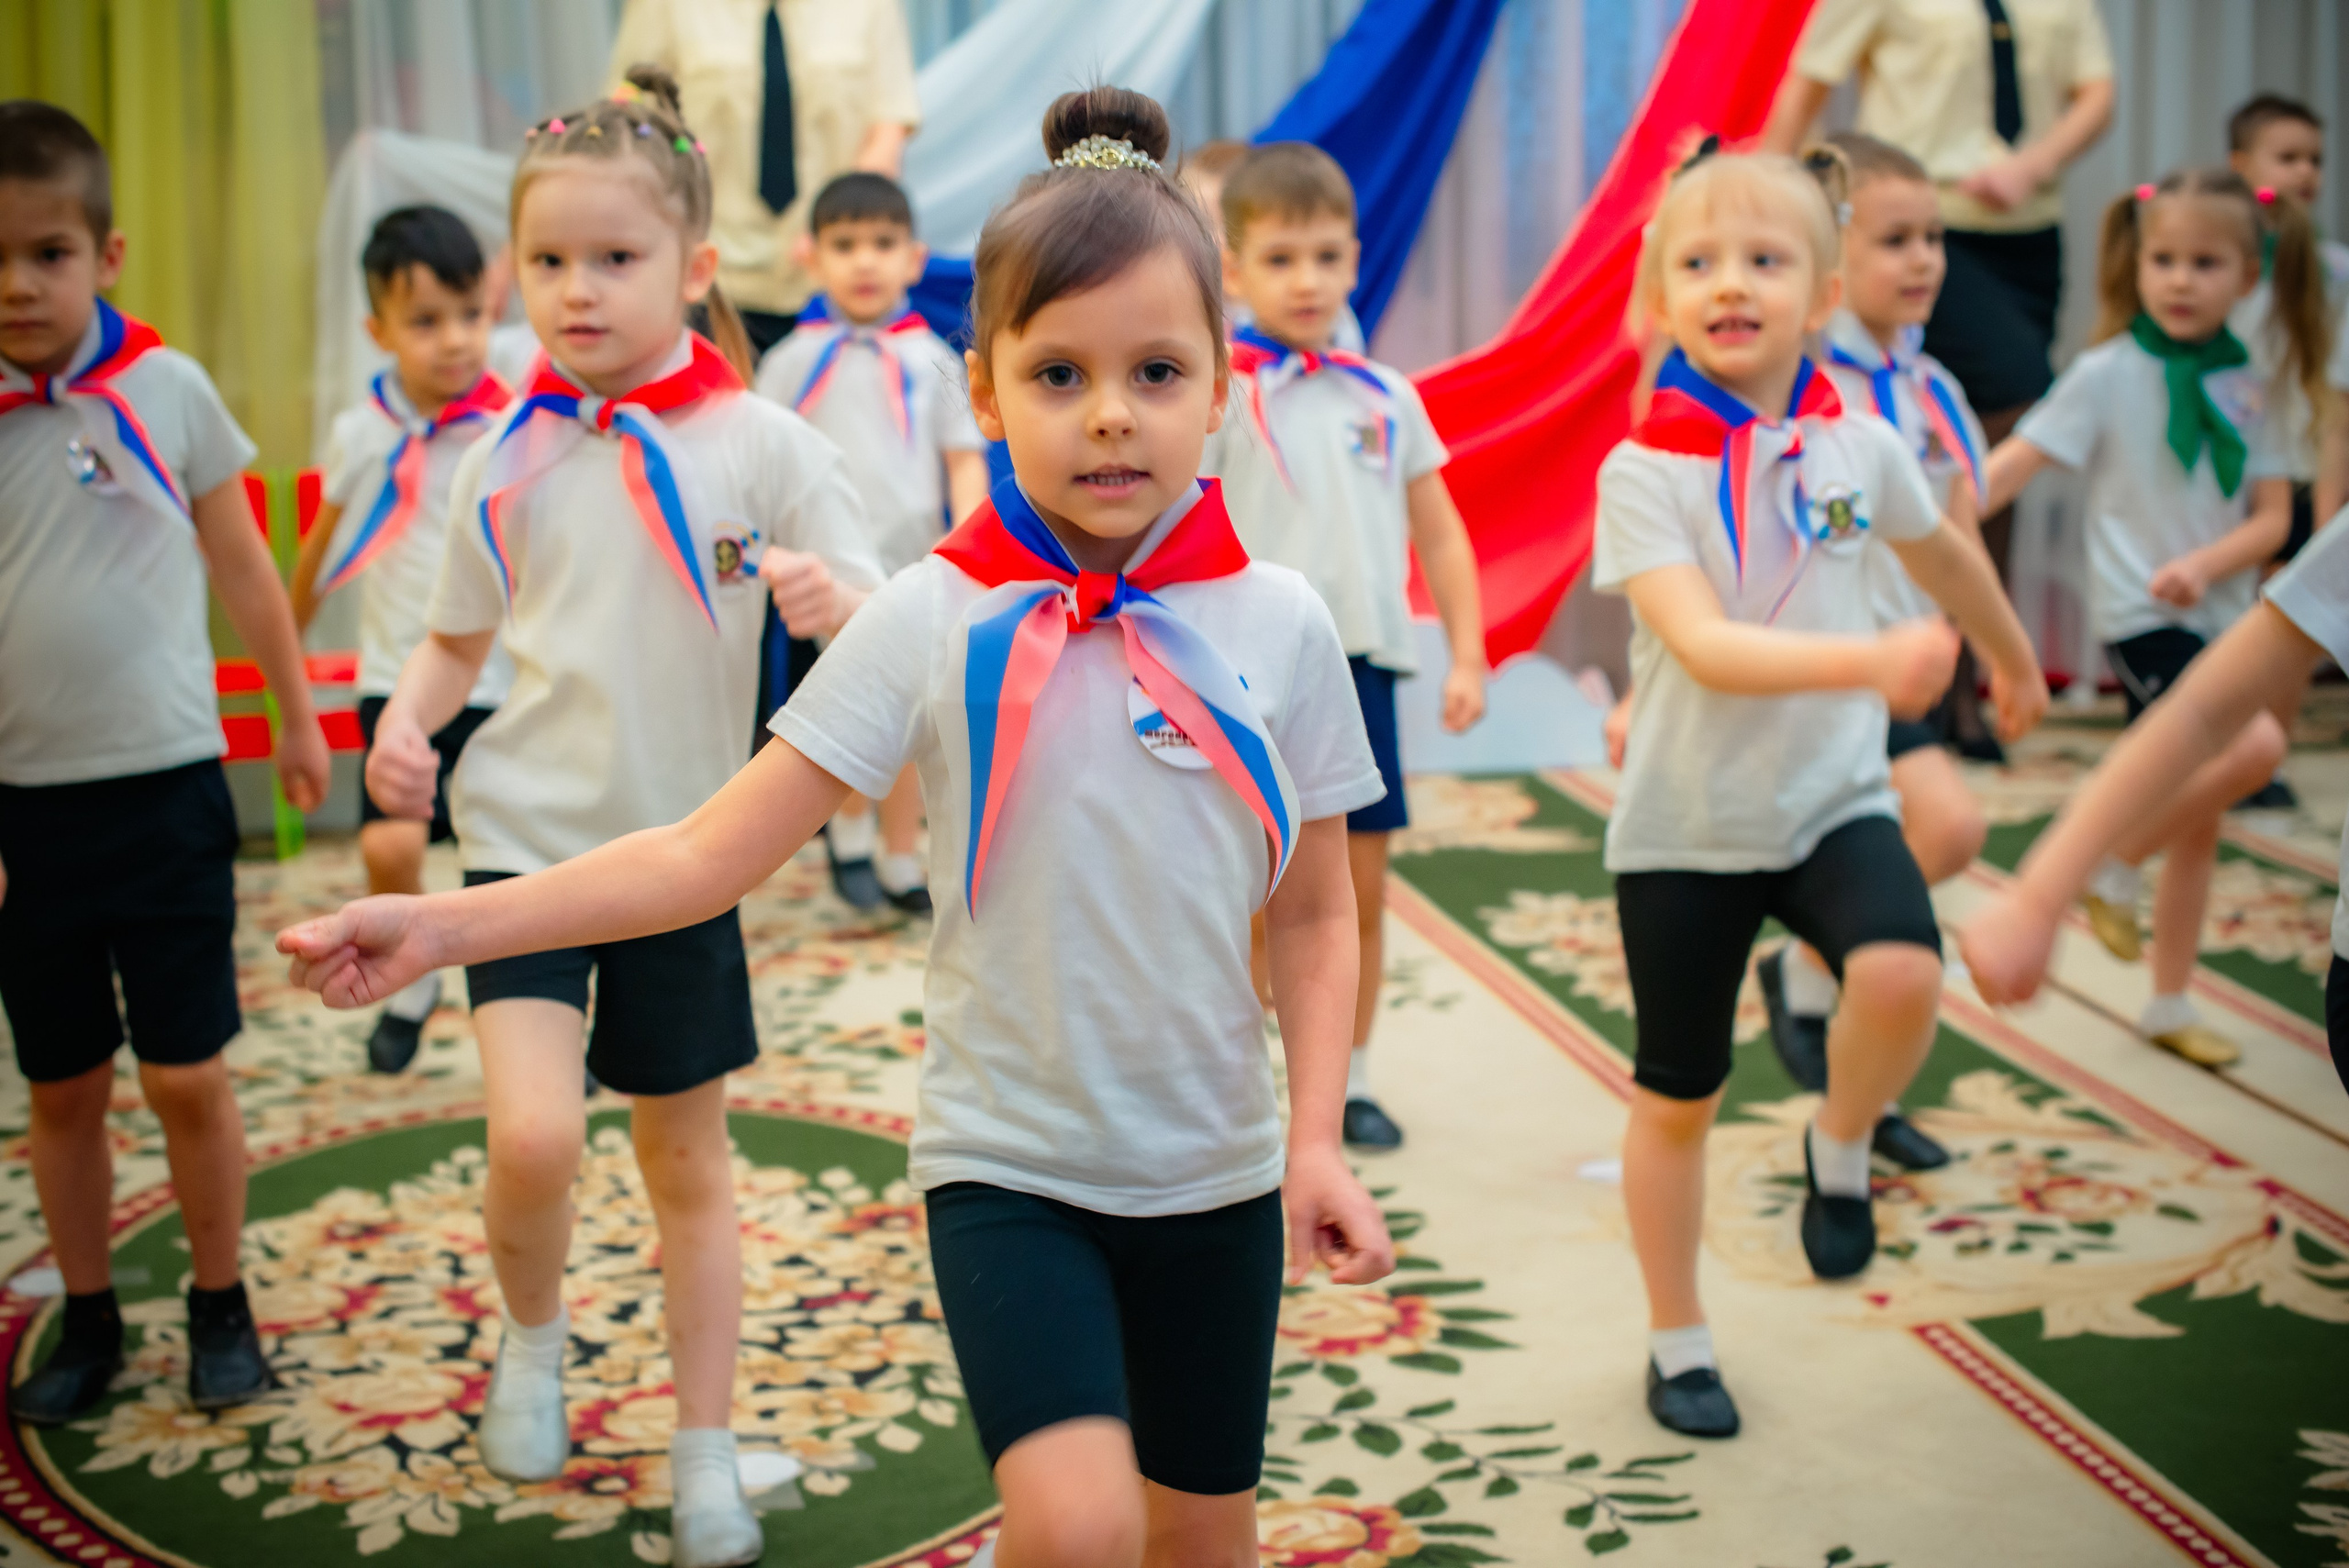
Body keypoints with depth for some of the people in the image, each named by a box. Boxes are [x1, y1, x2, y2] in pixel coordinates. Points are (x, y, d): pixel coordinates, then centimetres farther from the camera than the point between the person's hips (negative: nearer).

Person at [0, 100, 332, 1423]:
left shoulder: (168, 390, -4)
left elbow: (242, 562, 8)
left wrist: (298, 717, 15)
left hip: (164, 785, -1)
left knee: (187, 1076, 3)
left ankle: (222, 1306, 22)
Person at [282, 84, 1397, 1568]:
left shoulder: (1279, 623, -5)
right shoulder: (934, 623, -10)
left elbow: (1317, 912, 3)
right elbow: (713, 852, -11)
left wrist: (1318, 1138, -7)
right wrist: (439, 922, -19)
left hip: (1214, 1173, 3)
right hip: (1008, 1163, -2)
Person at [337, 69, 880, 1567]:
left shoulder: (761, 444, -8)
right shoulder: (507, 456, 1)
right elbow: (459, 635, 13)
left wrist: (831, 599, -32)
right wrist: (404, 719, -8)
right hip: (528, 832, 1)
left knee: (689, 1162, 11)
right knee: (534, 1136, -17)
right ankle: (532, 1333, 16)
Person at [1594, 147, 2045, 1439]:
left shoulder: (1859, 444, -3)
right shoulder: (1643, 471, -15)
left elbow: (1941, 554, 18)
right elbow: (1703, 646, -27)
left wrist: (2012, 658, 33)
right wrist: (1871, 661, -41)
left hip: (1833, 797, 2)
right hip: (1686, 823, -2)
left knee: (1902, 977, -28)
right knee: (1677, 1096, 9)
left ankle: (1840, 1148, 6)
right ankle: (1678, 1343, 31)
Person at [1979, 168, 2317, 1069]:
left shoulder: (2246, 386, 6)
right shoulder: (2109, 373, -5)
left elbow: (2273, 516, 2)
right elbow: (2015, 462, -10)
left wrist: (2205, 564, -16)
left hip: (2217, 616, 6)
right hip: (2138, 615, -5)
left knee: (2199, 820, 13)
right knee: (2252, 751, -28)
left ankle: (2170, 1005, 27)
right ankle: (2114, 867, -5)